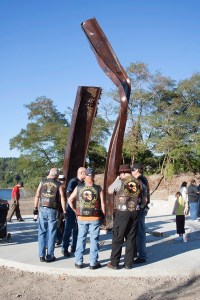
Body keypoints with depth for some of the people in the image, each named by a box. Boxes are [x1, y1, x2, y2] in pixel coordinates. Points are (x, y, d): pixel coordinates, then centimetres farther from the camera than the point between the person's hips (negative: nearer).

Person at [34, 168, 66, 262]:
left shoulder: (42, 182, 7)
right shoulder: (59, 185, 0)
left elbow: (37, 196, 5)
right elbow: (62, 198, -7)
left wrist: (35, 208, 11)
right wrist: (64, 211, -4)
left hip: (42, 209, 2)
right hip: (52, 211, -2)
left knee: (42, 232, 10)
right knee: (51, 233, 5)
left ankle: (41, 255, 12)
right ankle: (49, 256, 9)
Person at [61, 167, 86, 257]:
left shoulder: (83, 183, 10)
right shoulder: (73, 181, -11)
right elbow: (68, 194, -19)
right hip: (71, 209, -7)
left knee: (77, 229, 11)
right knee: (68, 229, -1)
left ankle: (74, 247, 21)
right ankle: (64, 249, 5)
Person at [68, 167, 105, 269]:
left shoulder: (78, 188, -2)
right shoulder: (98, 189, -6)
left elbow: (70, 200, 2)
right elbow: (102, 204, -7)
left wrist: (75, 210, 11)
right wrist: (103, 216, 5)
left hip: (82, 218, 2)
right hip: (95, 218, -1)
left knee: (81, 239, 11)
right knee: (94, 240, 6)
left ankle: (79, 262, 17)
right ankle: (93, 263, 11)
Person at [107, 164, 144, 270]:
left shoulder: (120, 182, -8)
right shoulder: (138, 183, 6)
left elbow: (109, 191, 5)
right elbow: (141, 198, 11)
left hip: (122, 212, -4)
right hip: (134, 212, 4)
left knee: (117, 238, 5)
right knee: (131, 238, 11)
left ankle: (114, 263, 10)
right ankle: (128, 263, 16)